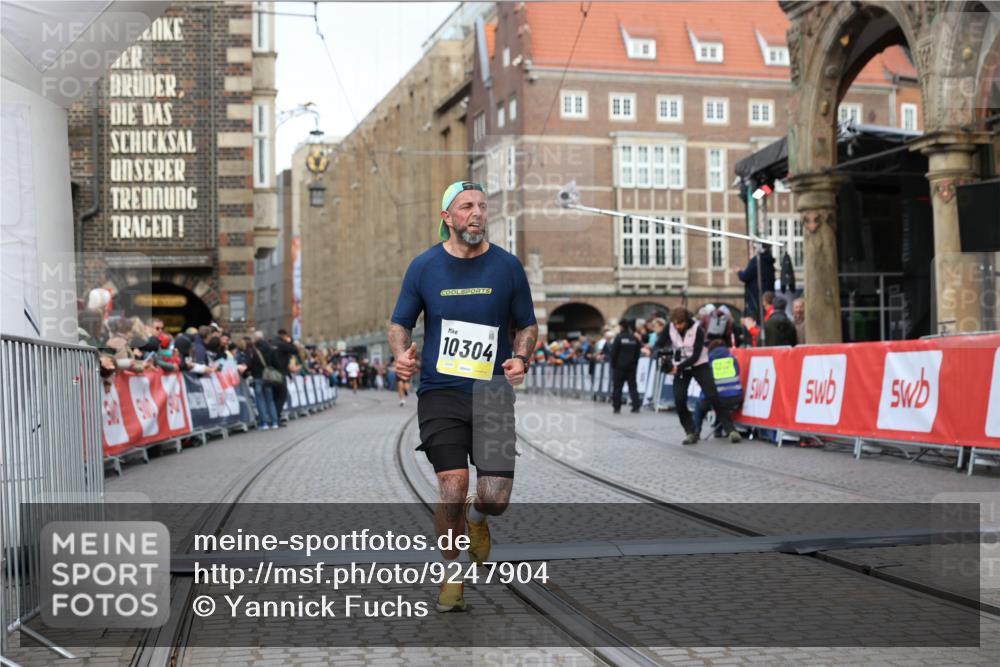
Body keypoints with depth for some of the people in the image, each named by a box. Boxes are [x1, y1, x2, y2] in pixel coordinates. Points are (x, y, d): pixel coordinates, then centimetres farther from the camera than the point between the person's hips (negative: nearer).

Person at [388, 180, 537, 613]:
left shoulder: (507, 266, 5)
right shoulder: (424, 266, 4)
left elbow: (527, 325, 13)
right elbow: (400, 323, 12)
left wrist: (520, 358, -7)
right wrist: (402, 353, -9)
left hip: (493, 394, 1)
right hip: (440, 393, 0)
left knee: (495, 498, -7)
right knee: (452, 488, -12)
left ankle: (475, 518, 33)